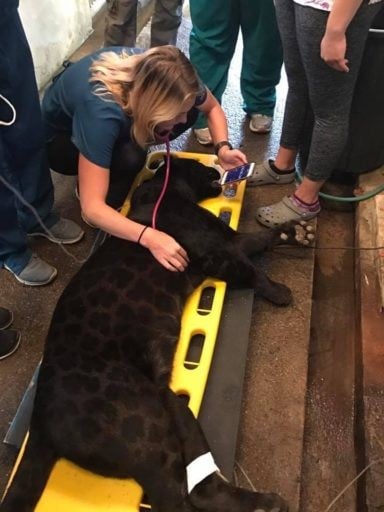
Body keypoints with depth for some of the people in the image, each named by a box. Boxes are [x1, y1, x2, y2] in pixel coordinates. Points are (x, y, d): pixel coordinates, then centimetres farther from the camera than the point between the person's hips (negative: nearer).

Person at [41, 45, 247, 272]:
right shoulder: (101, 112, -43)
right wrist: (148, 236, -53)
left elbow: (213, 107, -6)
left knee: (192, 111, -17)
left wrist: (223, 149, -23)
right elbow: (91, 207, -42)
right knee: (130, 156, -36)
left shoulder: (168, 79, -27)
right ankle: (88, 178, -4)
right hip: (60, 138, -5)